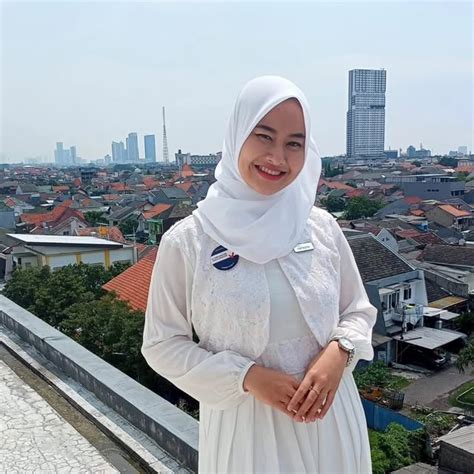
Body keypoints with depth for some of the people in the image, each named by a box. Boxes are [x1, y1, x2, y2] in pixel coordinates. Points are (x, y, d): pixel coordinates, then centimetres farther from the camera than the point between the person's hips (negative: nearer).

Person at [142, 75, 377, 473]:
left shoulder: (322, 227, -5)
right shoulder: (186, 241, -13)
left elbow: (359, 310, 6)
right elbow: (161, 344, -7)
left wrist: (339, 352, -14)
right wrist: (247, 376, -17)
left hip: (329, 417, 3)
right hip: (244, 424, -2)